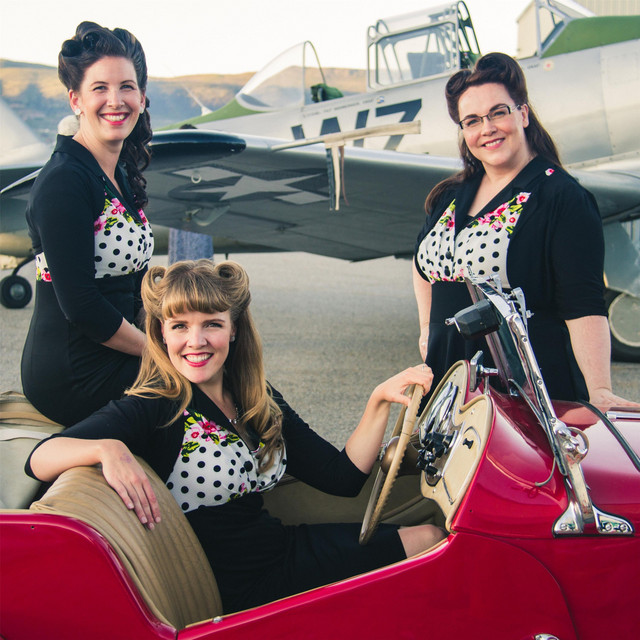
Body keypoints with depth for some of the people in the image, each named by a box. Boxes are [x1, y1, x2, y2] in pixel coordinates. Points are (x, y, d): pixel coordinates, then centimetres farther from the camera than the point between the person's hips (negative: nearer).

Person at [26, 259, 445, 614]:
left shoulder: (260, 402, 6)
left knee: (430, 535, 1)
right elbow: (40, 460, -23)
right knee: (424, 541, -7)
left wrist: (380, 401, -6)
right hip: (239, 592, -7)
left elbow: (343, 477, 4)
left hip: (286, 548, 7)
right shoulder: (153, 410, -13)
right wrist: (107, 449, -42)